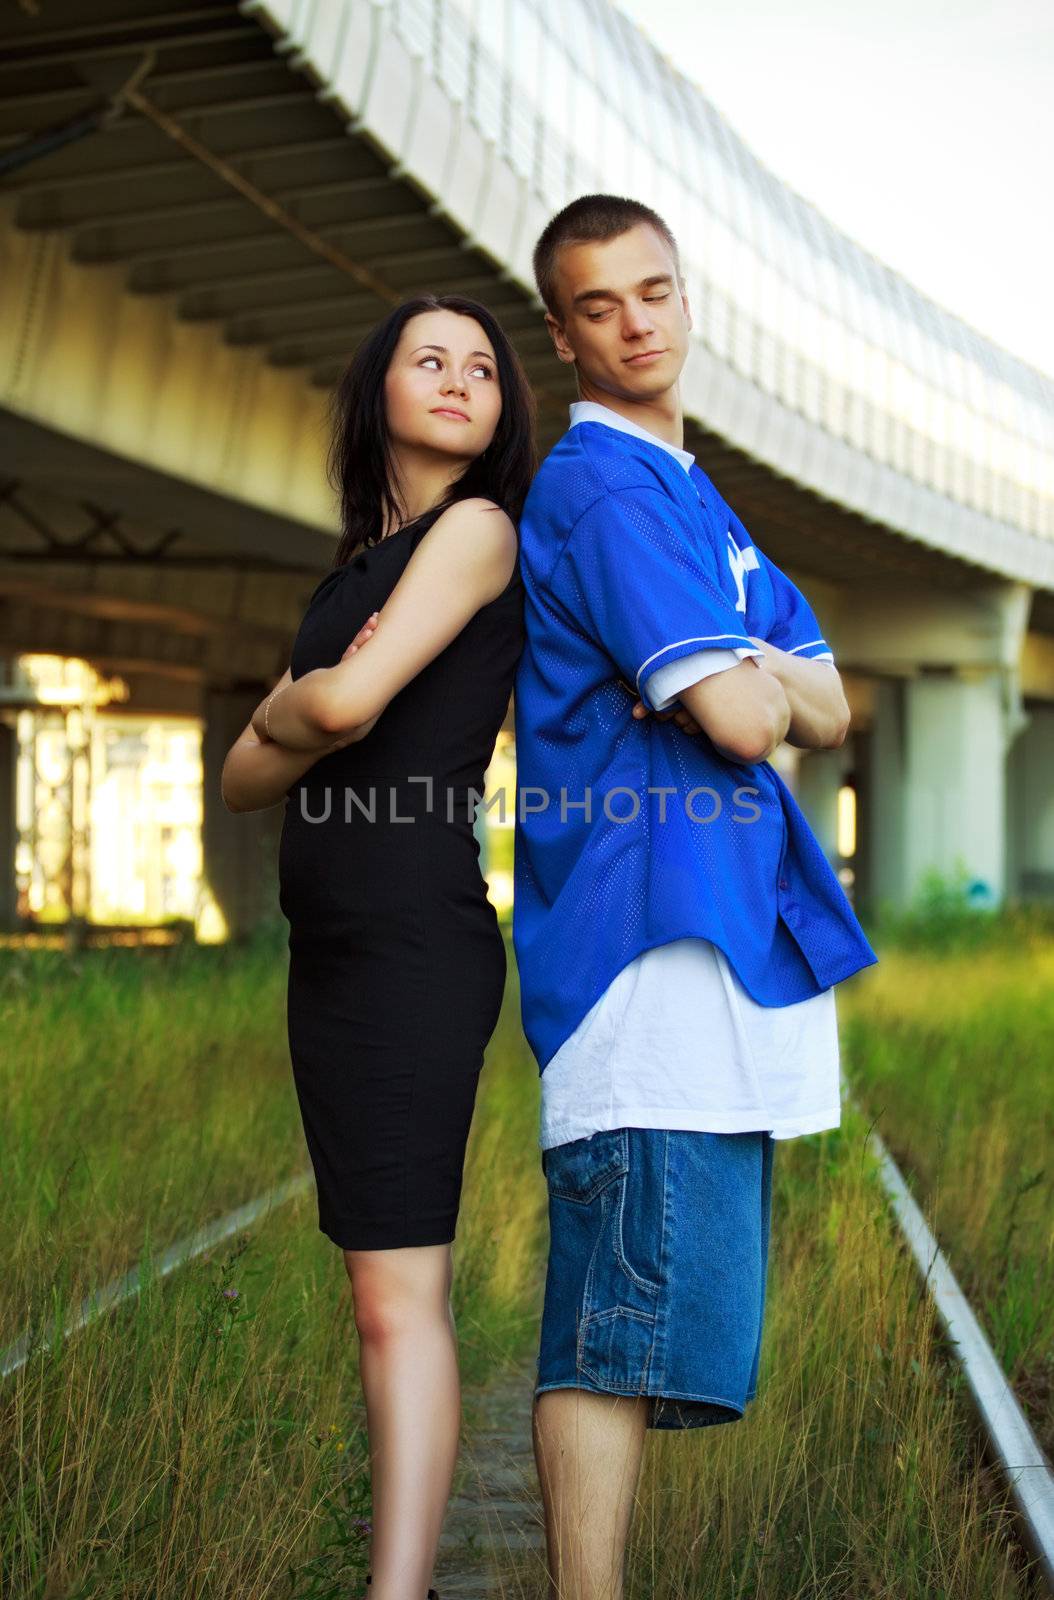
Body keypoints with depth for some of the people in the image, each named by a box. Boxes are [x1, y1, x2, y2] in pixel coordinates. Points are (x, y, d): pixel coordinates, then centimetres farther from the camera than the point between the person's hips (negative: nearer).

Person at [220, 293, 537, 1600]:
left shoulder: (480, 529, -2)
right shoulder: (355, 573, 21)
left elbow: (342, 705, -15)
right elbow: (243, 780, 17)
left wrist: (284, 705, 6)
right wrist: (313, 718, -2)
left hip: (415, 939, -8)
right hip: (330, 949, 8)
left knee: (398, 1295, -12)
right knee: (389, 1286, 8)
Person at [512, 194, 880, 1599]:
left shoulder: (695, 499, 24)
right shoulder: (599, 488, -7)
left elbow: (827, 714, 19)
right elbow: (736, 722, -16)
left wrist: (754, 670, -2)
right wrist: (762, 681, 6)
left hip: (732, 932, 10)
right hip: (650, 928, -9)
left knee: (620, 1315, 11)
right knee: (635, 1298, -12)